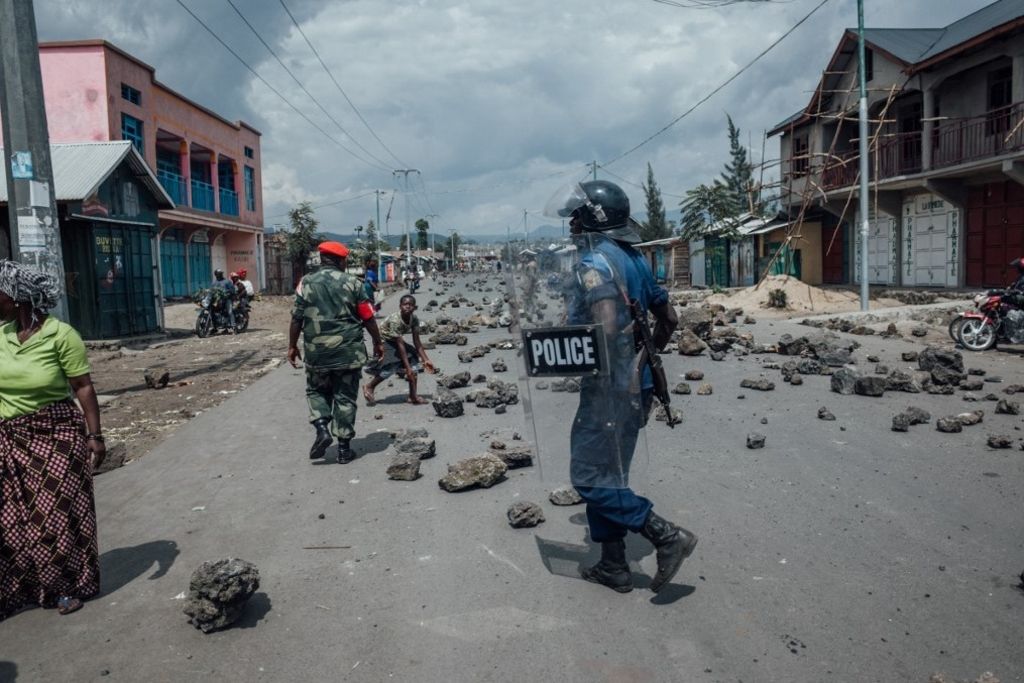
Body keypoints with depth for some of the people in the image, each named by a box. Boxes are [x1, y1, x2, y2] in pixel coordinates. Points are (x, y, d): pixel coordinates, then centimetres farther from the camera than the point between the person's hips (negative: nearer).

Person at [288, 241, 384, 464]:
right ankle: (344, 447, 10)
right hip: (348, 351, -1)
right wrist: (378, 342, 12)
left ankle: (322, 429, 1)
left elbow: (297, 319, 1)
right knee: (345, 397, 7)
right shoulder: (351, 282, -1)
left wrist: (292, 346, 12)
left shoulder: (306, 283, 1)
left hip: (317, 351, 1)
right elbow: (367, 317, 0)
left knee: (317, 391, 21)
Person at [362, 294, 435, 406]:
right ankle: (369, 387, 4)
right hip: (383, 341, -7)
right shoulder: (395, 320, -34)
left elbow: (417, 342, -10)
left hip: (395, 341, 7)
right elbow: (400, 344, -35)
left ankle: (413, 396, -6)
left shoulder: (414, 319, -14)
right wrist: (407, 367, -36)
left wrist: (426, 360, -15)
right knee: (390, 366, -22)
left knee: (414, 359, -8)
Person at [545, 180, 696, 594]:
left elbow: (607, 329, -27)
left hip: (610, 387, -9)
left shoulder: (594, 263, -14)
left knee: (591, 478, -1)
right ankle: (613, 566, 24)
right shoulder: (634, 259, 14)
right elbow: (668, 318, 19)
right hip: (637, 385, 9)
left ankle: (667, 536, -1)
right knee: (607, 474, 16)